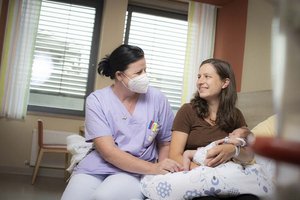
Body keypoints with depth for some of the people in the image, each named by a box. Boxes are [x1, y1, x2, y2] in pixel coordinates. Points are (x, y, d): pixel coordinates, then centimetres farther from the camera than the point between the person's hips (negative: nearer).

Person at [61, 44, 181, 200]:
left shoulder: (157, 99, 0)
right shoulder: (96, 100, -5)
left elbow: (165, 142, 12)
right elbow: (108, 151, -15)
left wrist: (162, 171, -7)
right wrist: (153, 169, -24)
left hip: (136, 174, -1)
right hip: (94, 168, 1)